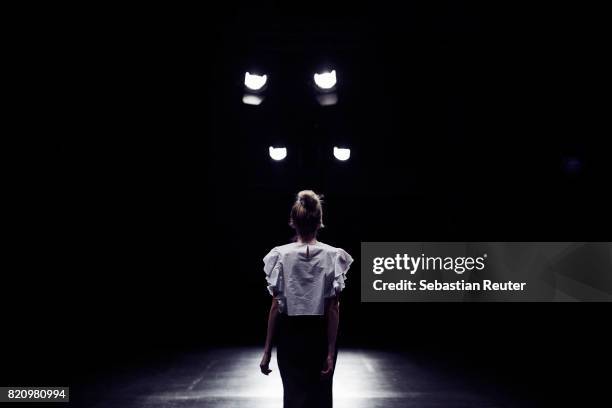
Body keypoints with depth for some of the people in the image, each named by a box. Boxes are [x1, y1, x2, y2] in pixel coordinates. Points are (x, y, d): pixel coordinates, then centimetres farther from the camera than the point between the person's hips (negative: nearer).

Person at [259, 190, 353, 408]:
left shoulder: (280, 255, -7)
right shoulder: (333, 256, -7)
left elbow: (275, 307, -7)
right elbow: (333, 310, -9)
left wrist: (267, 351, -1)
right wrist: (331, 352, -6)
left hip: (290, 336, 0)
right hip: (320, 337, 0)